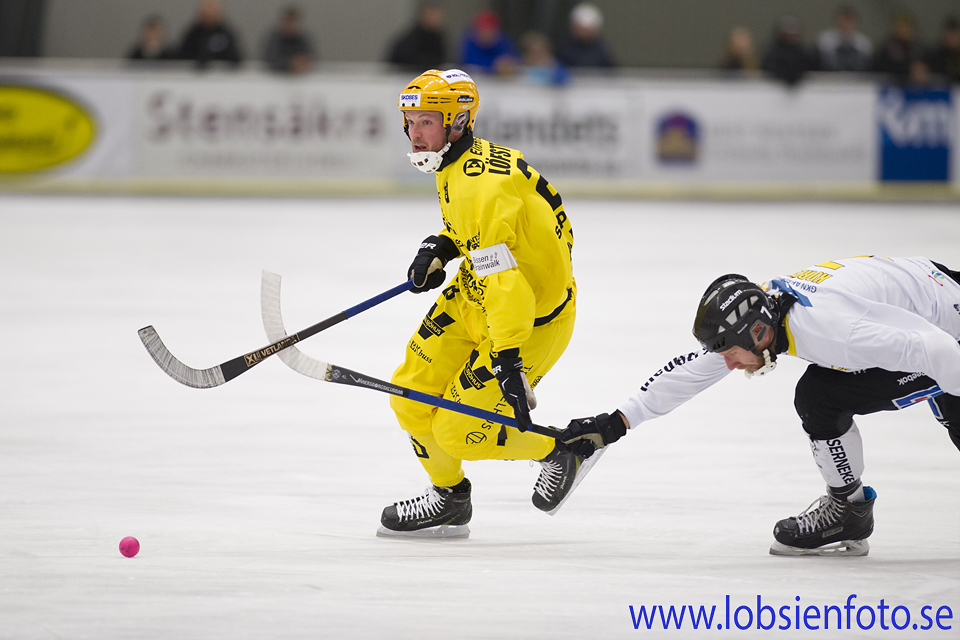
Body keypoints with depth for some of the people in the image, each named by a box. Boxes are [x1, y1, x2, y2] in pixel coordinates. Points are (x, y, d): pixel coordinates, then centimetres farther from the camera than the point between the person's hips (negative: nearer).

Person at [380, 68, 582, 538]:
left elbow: (505, 283, -37)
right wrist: (440, 247, 4)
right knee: (411, 395, 6)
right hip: (474, 299, 10)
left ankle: (557, 454, 17)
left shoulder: (478, 189, -32)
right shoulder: (458, 162, 0)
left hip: (533, 317, -10)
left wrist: (508, 361, -42)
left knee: (457, 430, -7)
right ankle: (449, 499, 26)